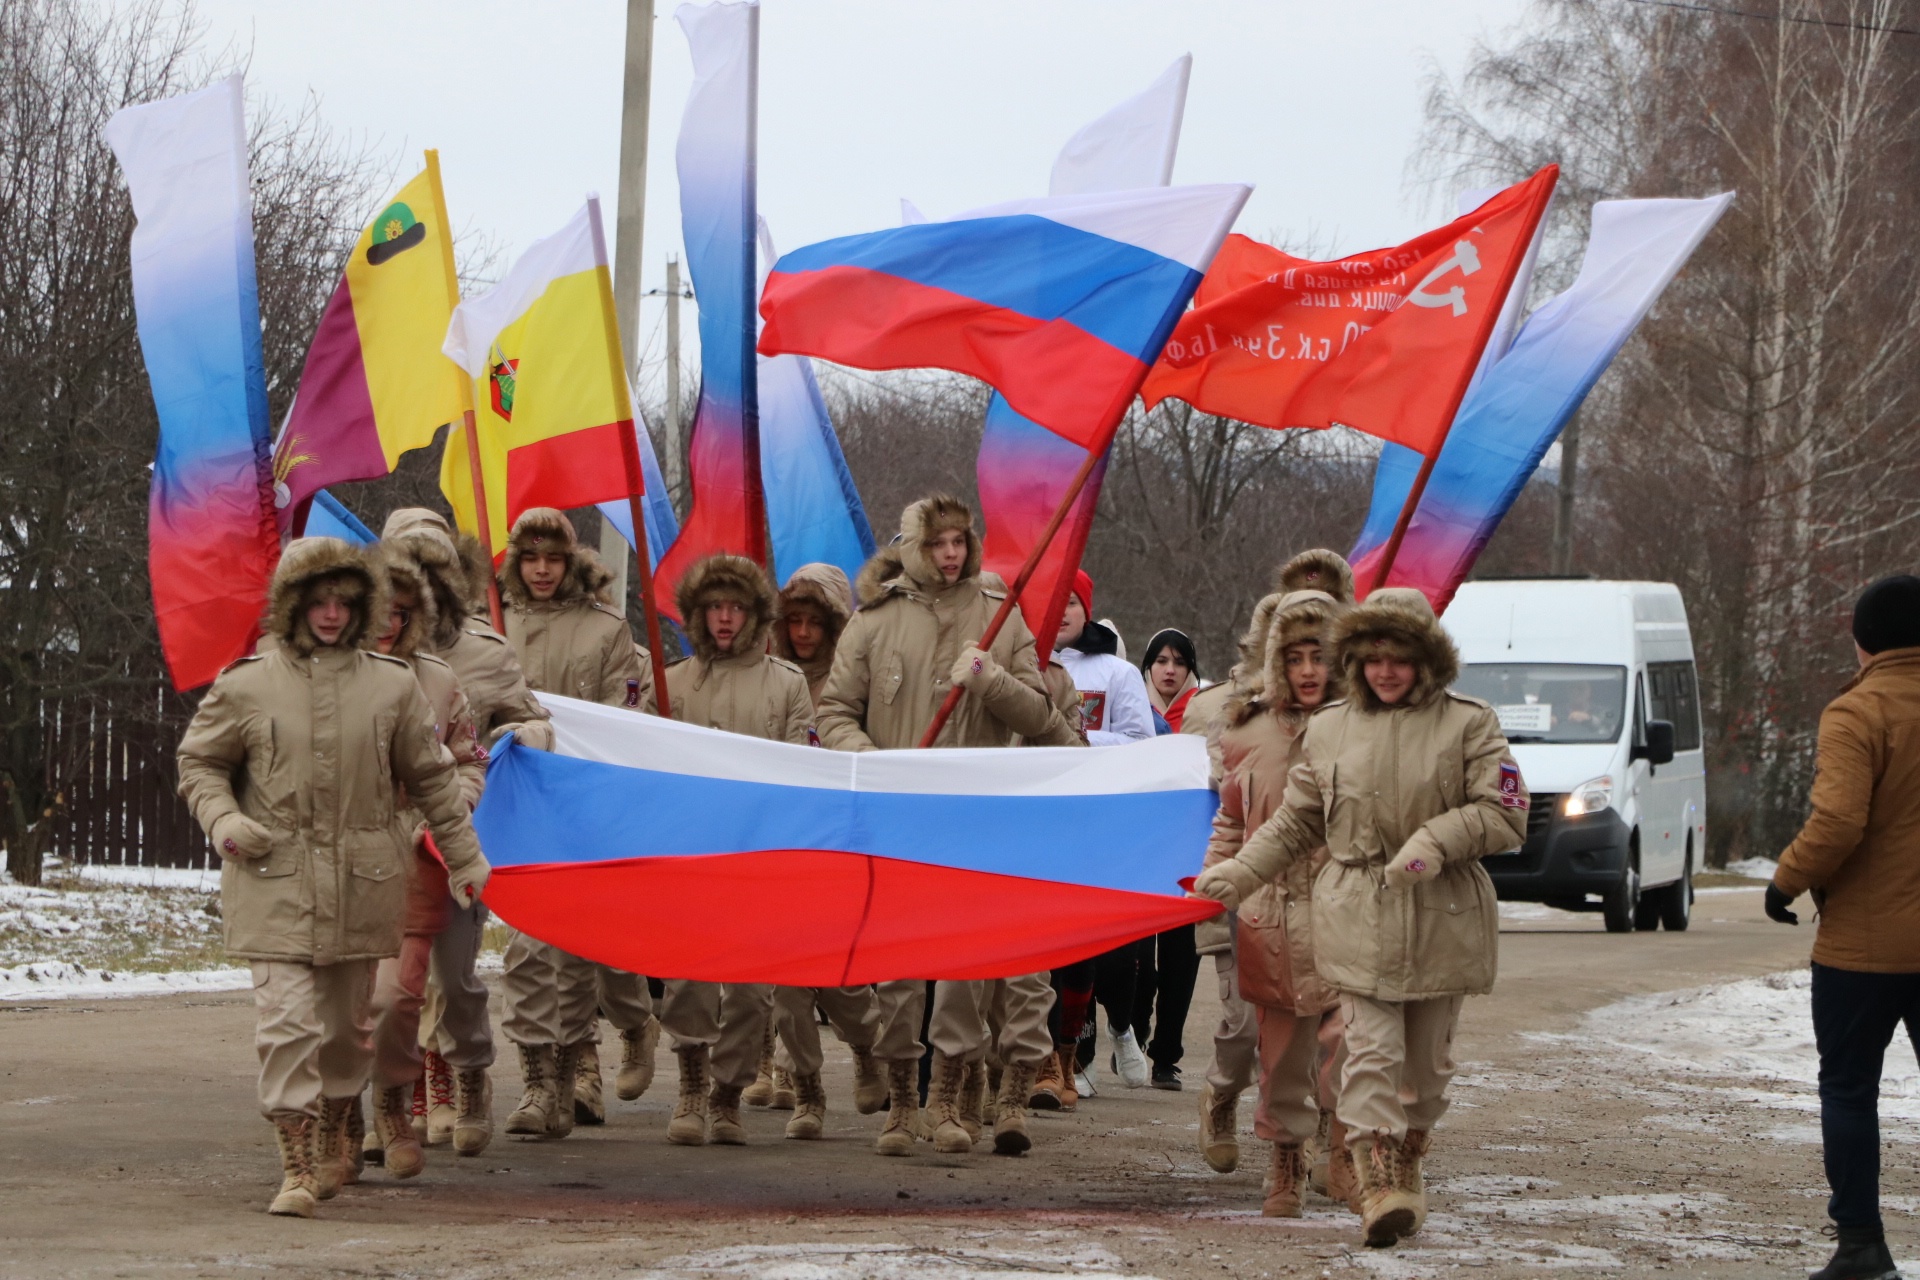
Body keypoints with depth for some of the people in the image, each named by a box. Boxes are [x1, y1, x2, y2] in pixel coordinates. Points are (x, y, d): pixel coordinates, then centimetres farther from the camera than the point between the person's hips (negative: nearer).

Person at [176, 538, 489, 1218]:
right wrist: (223, 819, -7)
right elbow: (200, 762, 12)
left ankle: (334, 1132, 36)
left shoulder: (392, 685, 5)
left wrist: (464, 858, 16)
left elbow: (431, 778, 13)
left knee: (347, 1021, 12)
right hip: (275, 881, -2)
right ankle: (297, 1166, -9)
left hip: (362, 882, 2)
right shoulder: (245, 686, 0)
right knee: (287, 1020, -12)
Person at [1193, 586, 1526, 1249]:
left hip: (1443, 919, 0)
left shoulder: (1468, 724, 1)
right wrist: (1238, 874, 13)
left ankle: (1408, 1163, 28)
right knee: (1372, 1050, -11)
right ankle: (1377, 1183, -16)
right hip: (1359, 919, 1)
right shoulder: (1330, 728, 10)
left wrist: (1436, 839, -18)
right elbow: (1295, 823, 19)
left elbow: (1506, 815, -4)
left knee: (1427, 1058, 9)